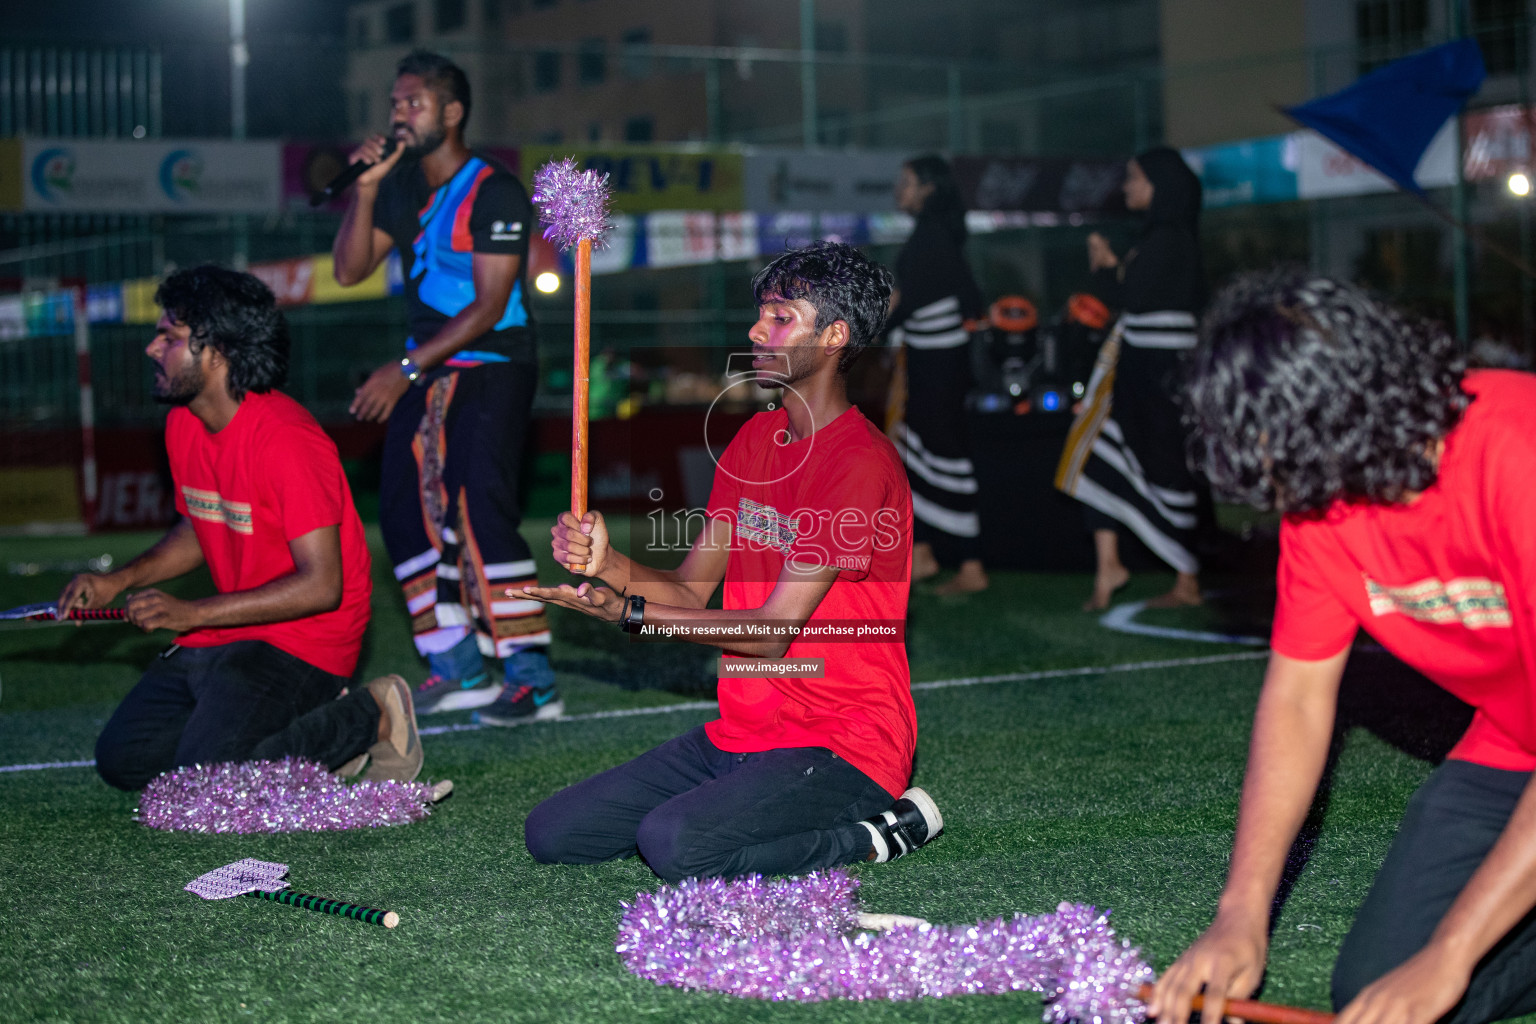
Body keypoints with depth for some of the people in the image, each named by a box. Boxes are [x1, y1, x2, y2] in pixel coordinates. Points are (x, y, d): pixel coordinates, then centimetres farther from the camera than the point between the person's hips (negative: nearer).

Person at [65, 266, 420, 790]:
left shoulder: (285, 441, -23)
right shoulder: (183, 424, 5)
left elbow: (321, 585, -25)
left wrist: (192, 613, -24)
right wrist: (118, 580, 5)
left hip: (304, 639, -9)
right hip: (225, 633, 9)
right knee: (122, 760, 3)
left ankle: (373, 716, -3)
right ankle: (312, 723, 10)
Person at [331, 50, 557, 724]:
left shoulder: (493, 192, -14)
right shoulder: (402, 187, 10)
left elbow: (487, 307, -19)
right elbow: (350, 270, 5)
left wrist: (405, 370, -22)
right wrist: (365, 191, -8)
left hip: (492, 368, -8)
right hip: (426, 371, 8)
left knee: (479, 510, -19)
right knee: (405, 510, 3)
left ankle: (532, 678, -16)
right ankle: (458, 668, 10)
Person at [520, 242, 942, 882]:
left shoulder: (860, 464, -16)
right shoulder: (755, 439, 13)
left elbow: (772, 632, -19)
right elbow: (690, 590, 8)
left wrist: (628, 611, -22)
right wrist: (607, 562, -12)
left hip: (842, 750, -8)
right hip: (737, 734, 8)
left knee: (675, 846, -32)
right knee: (551, 835, -2)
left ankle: (882, 831, -9)